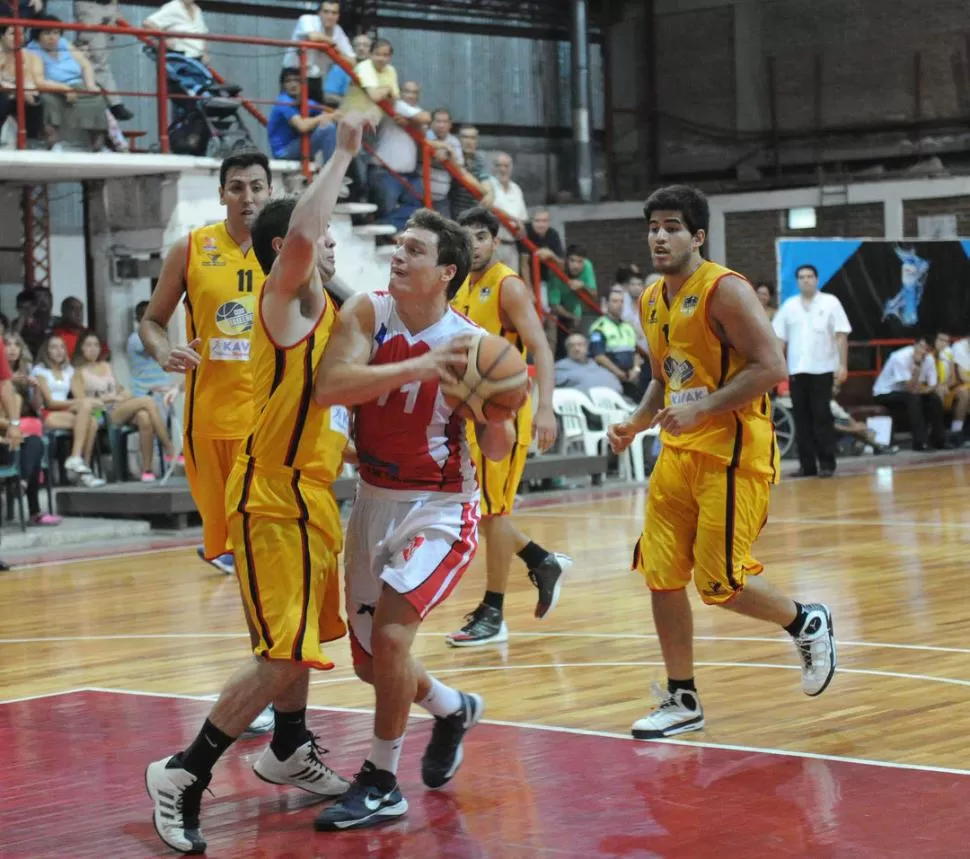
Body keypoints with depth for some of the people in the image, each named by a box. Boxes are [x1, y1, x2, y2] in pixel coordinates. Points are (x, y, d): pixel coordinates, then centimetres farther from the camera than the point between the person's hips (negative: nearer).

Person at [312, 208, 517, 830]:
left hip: (441, 507, -4)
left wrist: (497, 415, -30)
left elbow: (498, 453, -8)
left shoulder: (470, 344, -13)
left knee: (390, 632, -22)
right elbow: (327, 388, -26)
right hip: (374, 499, 4)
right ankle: (454, 710, 43)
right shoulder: (367, 313, -9)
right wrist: (418, 366, -34)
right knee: (371, 662, 12)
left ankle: (381, 784, -6)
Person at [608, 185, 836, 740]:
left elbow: (772, 368, -19)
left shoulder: (725, 290, -13)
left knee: (720, 583, -7)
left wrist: (701, 408, -23)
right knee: (662, 577, 3)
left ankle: (808, 623, 21)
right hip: (678, 453, 8)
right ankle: (683, 701, 14)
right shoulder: (652, 302, 12)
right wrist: (639, 423, 8)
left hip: (733, 454, -8)